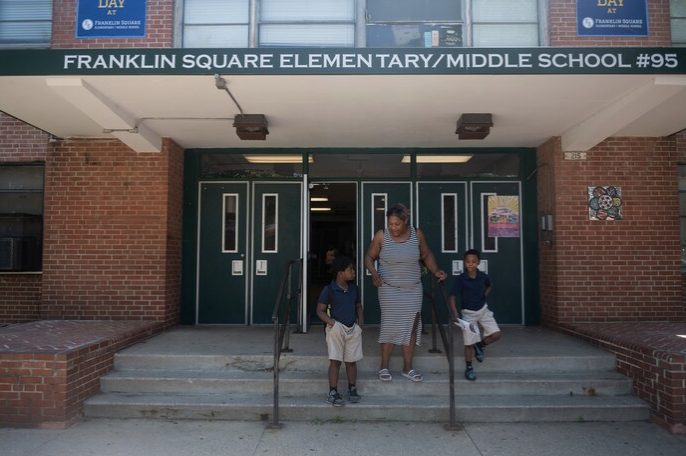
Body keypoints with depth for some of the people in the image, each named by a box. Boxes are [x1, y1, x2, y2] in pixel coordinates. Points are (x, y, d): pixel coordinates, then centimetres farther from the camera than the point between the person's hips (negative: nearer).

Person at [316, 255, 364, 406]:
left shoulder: (353, 289, 6)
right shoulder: (329, 290, -10)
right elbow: (320, 310, -7)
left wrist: (361, 320, 2)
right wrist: (332, 323, -19)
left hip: (353, 329, 5)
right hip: (336, 330, -5)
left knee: (351, 361, 11)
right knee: (335, 361, -3)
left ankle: (352, 390, 26)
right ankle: (333, 392, 7)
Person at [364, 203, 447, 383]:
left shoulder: (417, 234, -3)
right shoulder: (381, 236, -9)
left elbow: (426, 255, 11)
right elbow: (369, 257, 0)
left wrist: (435, 271, -4)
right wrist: (374, 273, -18)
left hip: (413, 290, 3)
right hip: (389, 289, -3)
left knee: (411, 327, 7)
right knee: (390, 327, 0)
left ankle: (407, 368, 19)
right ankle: (384, 367, 16)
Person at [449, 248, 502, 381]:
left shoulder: (483, 276, -6)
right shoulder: (460, 279, -17)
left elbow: (489, 286, 19)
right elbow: (452, 297, -16)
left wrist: (484, 296, 4)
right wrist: (455, 314, -28)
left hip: (483, 310, 3)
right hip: (468, 313, -3)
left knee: (496, 335, -8)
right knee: (469, 343, 0)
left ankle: (480, 345, 21)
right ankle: (469, 368, 18)